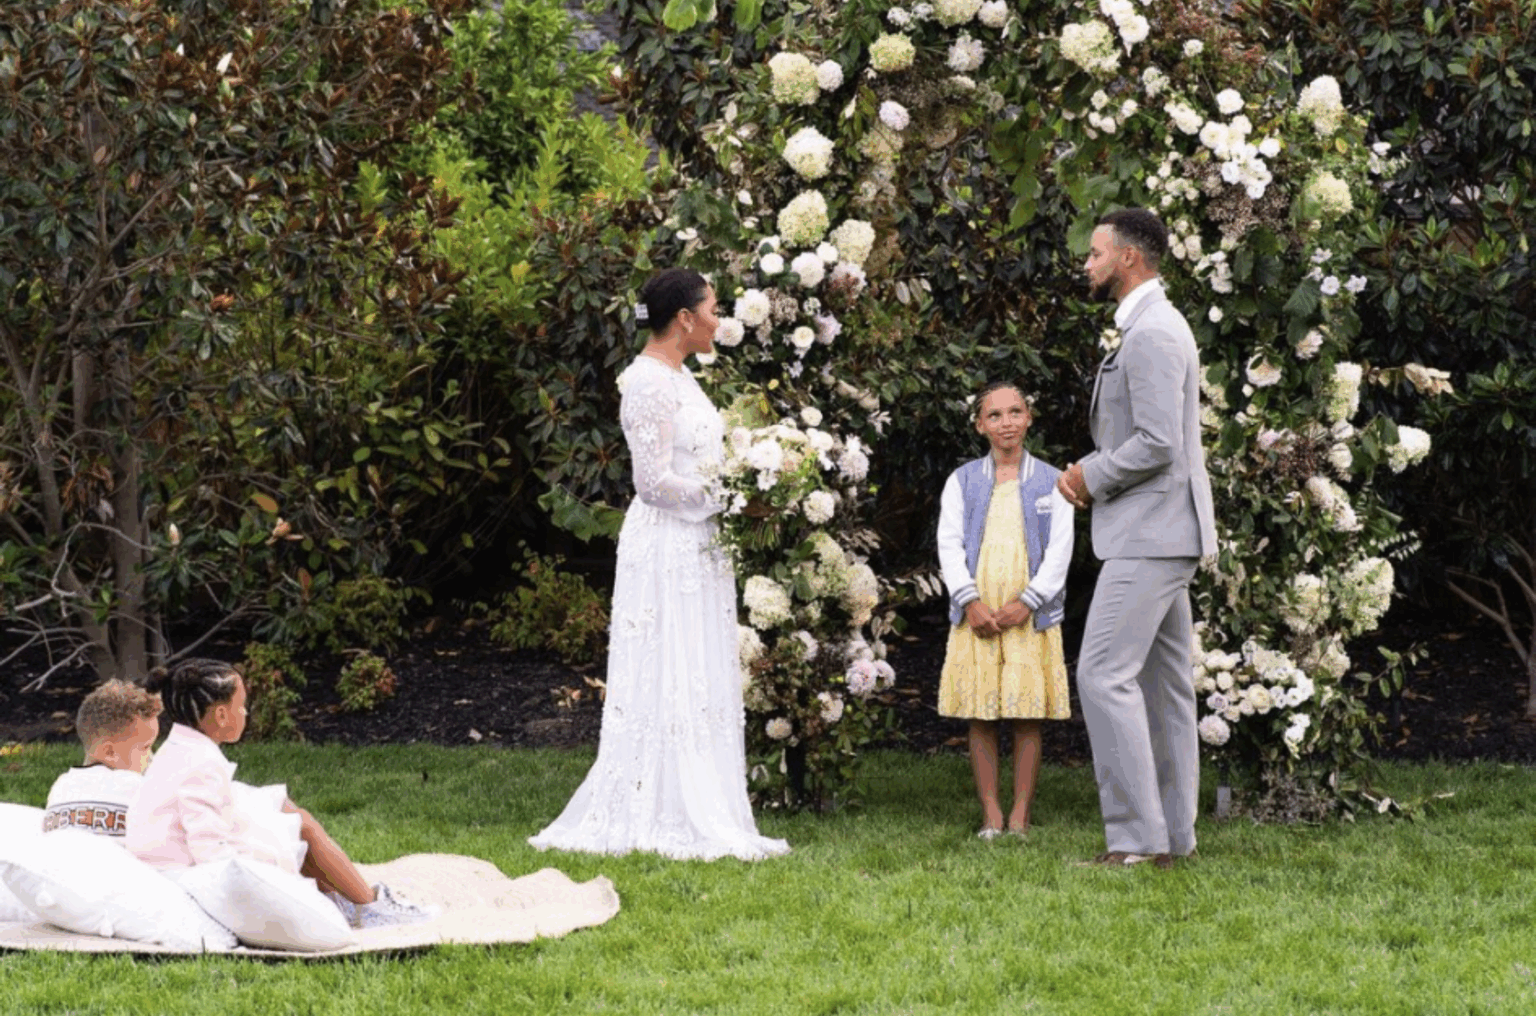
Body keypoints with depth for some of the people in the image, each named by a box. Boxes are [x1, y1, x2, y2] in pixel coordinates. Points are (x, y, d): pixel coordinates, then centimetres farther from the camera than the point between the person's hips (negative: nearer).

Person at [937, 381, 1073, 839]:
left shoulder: (1050, 482, 8)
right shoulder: (962, 482, 11)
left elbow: (1059, 550, 2)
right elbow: (949, 544, 4)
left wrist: (1026, 603, -9)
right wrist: (970, 601, -10)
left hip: (1030, 613, -1)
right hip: (976, 613, 1)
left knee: (1028, 715, -2)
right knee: (980, 715, 0)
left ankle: (1021, 814, 3)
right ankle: (990, 814, 5)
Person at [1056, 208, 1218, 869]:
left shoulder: (1153, 335, -16)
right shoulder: (1148, 329, 18)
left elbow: (1159, 443, -24)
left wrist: (1093, 478, -10)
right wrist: (1091, 469, 8)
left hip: (1151, 535, -11)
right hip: (1157, 534, 11)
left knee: (1104, 674, -14)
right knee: (1162, 683, 10)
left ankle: (1135, 837, -15)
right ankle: (1171, 838, 12)